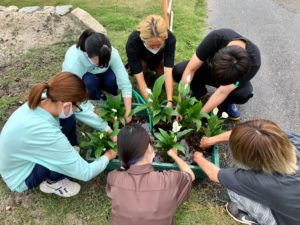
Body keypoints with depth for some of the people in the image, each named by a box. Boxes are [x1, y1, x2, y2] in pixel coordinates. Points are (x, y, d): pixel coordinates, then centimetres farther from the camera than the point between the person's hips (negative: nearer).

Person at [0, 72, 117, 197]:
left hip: (22, 156, 7)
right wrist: (107, 156, -12)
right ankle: (52, 183, 3)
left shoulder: (43, 101, -21)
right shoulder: (47, 135, -41)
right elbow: (85, 173, -29)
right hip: (20, 178, -6)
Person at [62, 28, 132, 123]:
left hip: (99, 74, 2)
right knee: (90, 81, -36)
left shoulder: (112, 53, -34)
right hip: (80, 80, -2)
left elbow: (124, 82, -32)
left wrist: (128, 111, -35)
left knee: (113, 79, -31)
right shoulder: (74, 62, -41)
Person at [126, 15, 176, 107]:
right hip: (140, 59, -1)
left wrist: (170, 101, -48)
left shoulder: (170, 38, -36)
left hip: (159, 59, 1)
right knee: (142, 65, -29)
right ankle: (146, 74, 2)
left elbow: (168, 72, -40)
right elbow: (139, 78, -39)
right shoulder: (133, 42, -40)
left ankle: (154, 73, 12)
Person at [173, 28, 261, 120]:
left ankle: (227, 102, 1)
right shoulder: (216, 38, -37)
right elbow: (190, 70, -32)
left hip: (232, 77, -1)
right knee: (178, 71, -27)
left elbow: (223, 91, -34)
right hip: (209, 67, 1)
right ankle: (199, 90, 3)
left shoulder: (253, 61, -36)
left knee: (243, 94, -34)